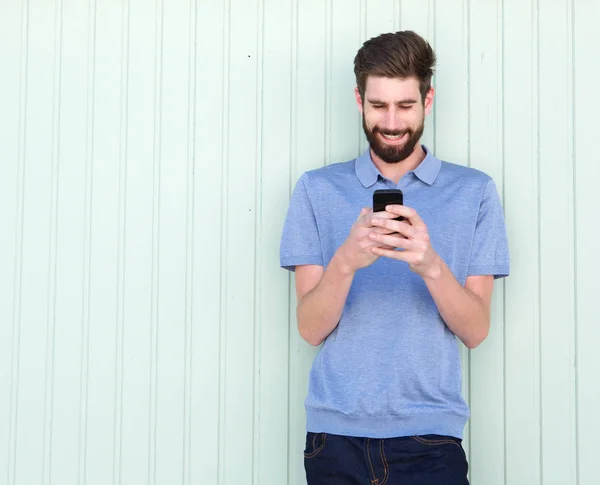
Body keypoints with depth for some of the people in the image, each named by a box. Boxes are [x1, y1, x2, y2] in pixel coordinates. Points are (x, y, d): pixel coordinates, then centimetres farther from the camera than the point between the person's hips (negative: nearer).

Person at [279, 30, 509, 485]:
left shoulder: (474, 191, 3)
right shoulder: (317, 189, 3)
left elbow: (476, 330, -3)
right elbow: (311, 328, -3)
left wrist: (430, 265, -21)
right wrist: (346, 260, -22)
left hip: (430, 435, 0)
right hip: (337, 434, 1)